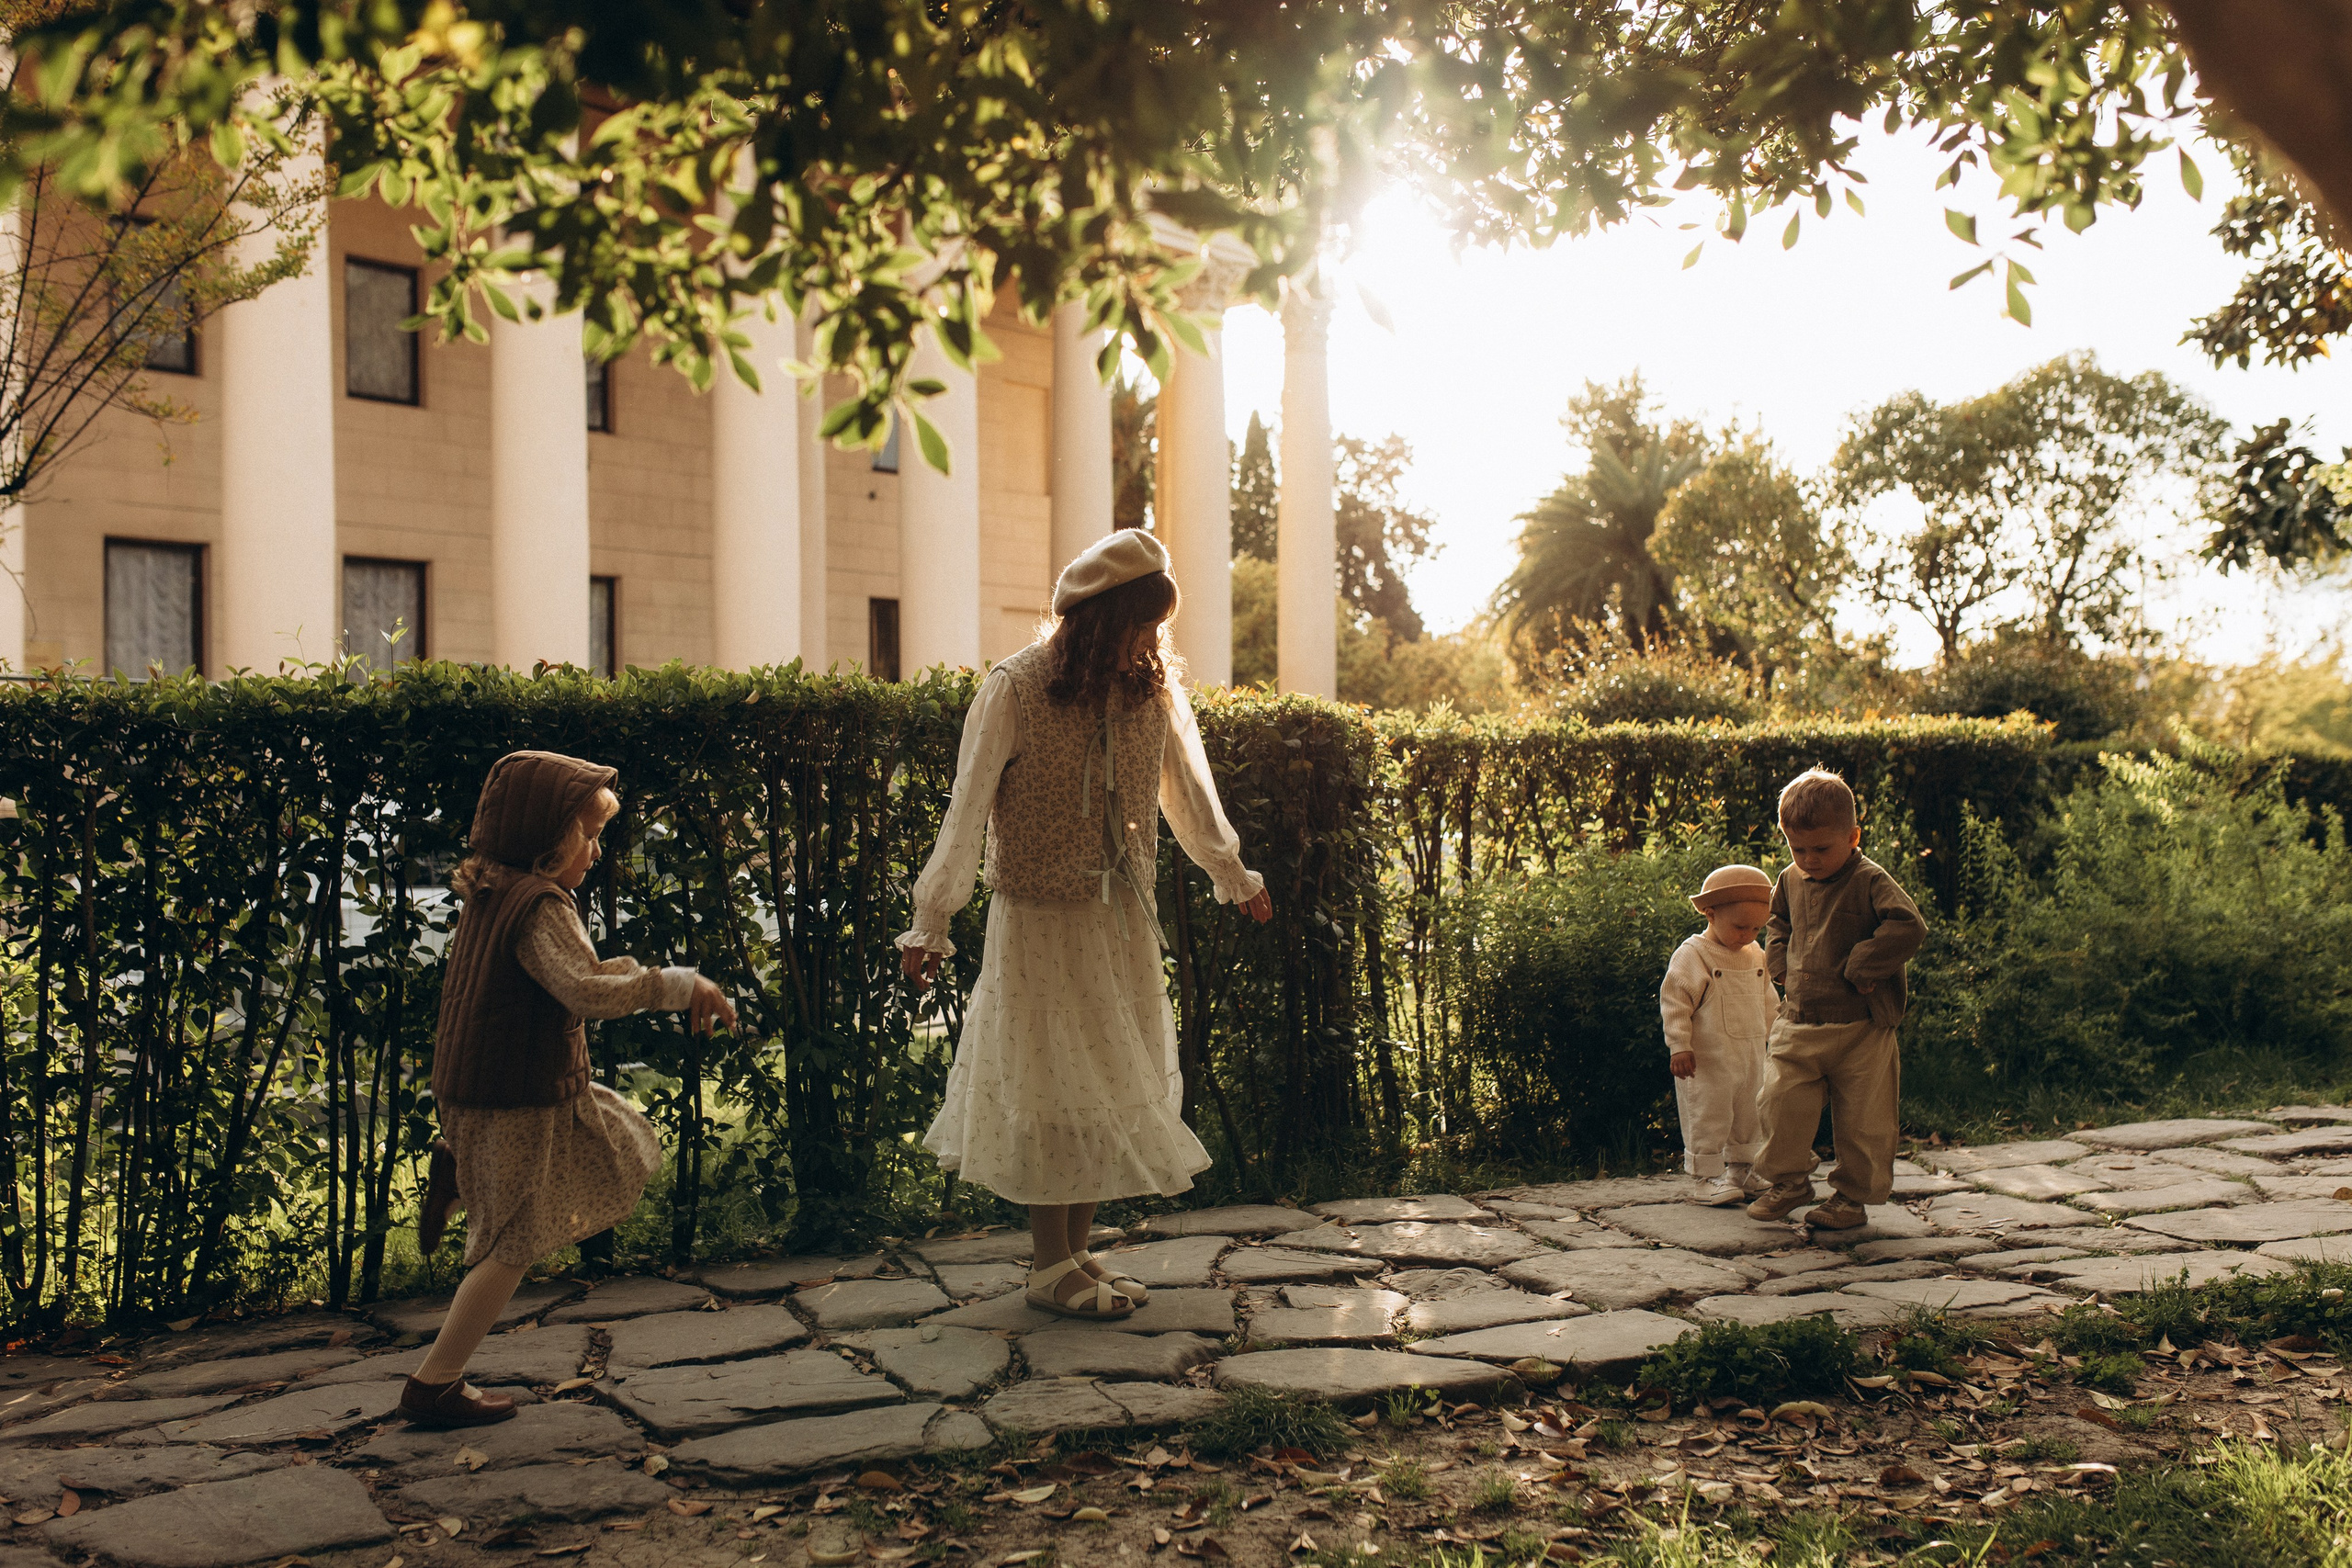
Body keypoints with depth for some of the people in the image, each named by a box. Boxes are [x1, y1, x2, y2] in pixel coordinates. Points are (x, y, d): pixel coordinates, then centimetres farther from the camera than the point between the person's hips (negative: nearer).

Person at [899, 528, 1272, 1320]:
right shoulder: (1014, 690, -12)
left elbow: (1190, 788, 17)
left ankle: (1077, 1253, 19)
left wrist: (1233, 877, 28)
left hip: (1126, 923, 5)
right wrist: (931, 922, -14)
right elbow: (967, 811, -11)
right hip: (1040, 920, -5)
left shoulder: (1153, 687, 2)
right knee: (1051, 1085, 0)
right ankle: (1050, 1268, 13)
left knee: (1121, 1083, 7)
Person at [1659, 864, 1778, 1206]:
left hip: (1751, 1057, 7)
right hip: (1706, 1061, -7)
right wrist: (1679, 1046, -18)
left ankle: (1740, 1171, 26)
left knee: (1749, 1117, 14)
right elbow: (1674, 1001, -14)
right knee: (1708, 1117, -3)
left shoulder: (1756, 956, 10)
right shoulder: (1692, 955, -13)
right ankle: (1704, 1178, 4)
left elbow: (1768, 1001, 22)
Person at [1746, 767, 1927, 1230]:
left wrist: (1859, 967, -22)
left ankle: (1853, 1195, 23)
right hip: (1799, 1023, 4)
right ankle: (1789, 1182, 17)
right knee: (1781, 1101, -3)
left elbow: (1909, 927, -23)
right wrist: (1782, 962, 8)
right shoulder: (1791, 881, 8)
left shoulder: (1870, 881, -11)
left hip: (1861, 1027, -4)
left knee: (1863, 1118, 5)